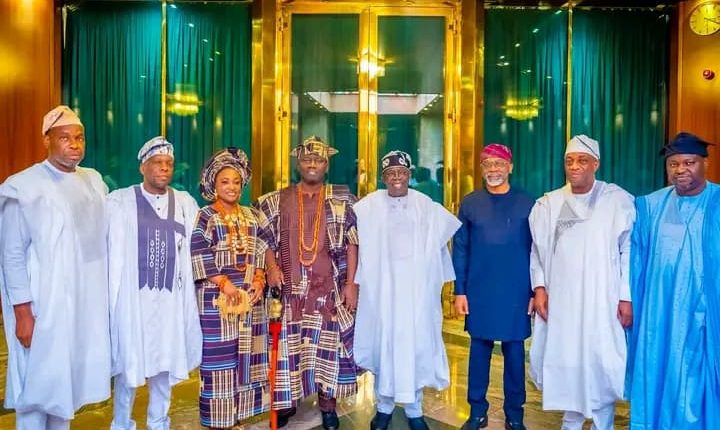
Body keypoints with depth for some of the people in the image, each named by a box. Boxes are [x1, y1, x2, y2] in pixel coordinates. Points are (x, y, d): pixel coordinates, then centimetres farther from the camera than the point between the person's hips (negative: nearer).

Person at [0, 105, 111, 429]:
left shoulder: (94, 181, 7)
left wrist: (105, 296, 11)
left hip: (88, 301, 5)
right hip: (45, 305, -5)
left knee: (68, 377, 16)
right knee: (39, 384, 6)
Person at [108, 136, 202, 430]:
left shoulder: (186, 202, 7)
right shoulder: (120, 201, -1)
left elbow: (194, 249, 7)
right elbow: (113, 253, -3)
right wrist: (112, 296, -6)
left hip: (171, 297, 3)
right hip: (133, 296, -3)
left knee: (165, 361, 13)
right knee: (129, 363, 6)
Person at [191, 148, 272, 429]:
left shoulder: (252, 216, 13)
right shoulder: (204, 217, -2)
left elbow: (261, 252, 11)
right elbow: (199, 258, -11)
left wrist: (259, 280, -5)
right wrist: (225, 283, -17)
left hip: (251, 296, 5)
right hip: (217, 298, -5)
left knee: (247, 352, 10)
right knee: (219, 354, -1)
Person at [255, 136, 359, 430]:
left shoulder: (342, 200, 4)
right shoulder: (277, 201, 7)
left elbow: (352, 243, 1)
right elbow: (265, 238, 11)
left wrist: (351, 283, -5)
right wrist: (271, 266, -6)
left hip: (329, 289, -1)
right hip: (290, 288, 1)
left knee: (328, 345, 4)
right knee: (287, 346, 5)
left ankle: (328, 406, 20)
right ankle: (285, 403, 23)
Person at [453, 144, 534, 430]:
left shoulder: (527, 204, 0)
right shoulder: (470, 203, 2)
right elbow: (459, 249, 2)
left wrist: (536, 291, 1)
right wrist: (459, 291, -1)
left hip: (516, 292, -1)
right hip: (479, 292, 1)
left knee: (514, 352, 9)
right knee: (479, 350, 9)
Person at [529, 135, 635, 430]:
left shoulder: (619, 200, -4)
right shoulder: (548, 204, 4)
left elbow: (630, 250, -3)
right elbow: (538, 249, 8)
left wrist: (627, 297, -5)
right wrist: (539, 287, 1)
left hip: (602, 300, -2)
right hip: (560, 299, 3)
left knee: (601, 363, 1)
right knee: (565, 361, 9)